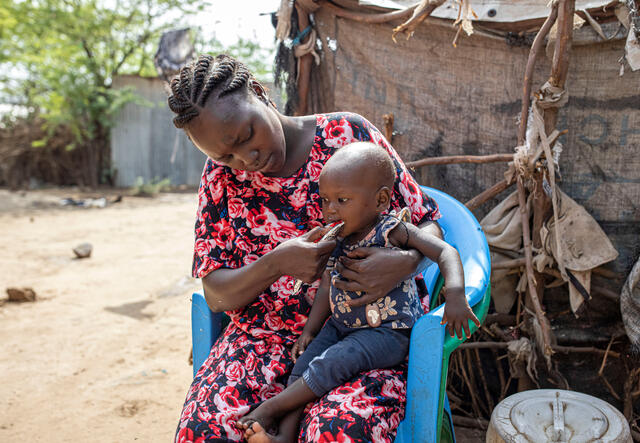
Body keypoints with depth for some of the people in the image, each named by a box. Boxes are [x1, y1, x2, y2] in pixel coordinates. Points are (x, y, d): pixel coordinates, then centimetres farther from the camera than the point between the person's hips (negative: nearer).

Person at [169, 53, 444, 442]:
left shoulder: (347, 133, -3)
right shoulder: (221, 174, 5)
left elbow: (428, 224, 3)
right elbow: (216, 296, 3)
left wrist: (405, 263, -21)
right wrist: (276, 264, -17)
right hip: (265, 333, 3)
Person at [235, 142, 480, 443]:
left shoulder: (393, 231, -12)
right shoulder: (335, 240, 5)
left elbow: (446, 252, -15)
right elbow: (326, 288, 12)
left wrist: (455, 297, -31)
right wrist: (309, 329, 5)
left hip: (387, 332, -6)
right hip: (340, 325, 6)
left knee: (332, 362, -24)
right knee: (304, 362, -14)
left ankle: (271, 408, -12)